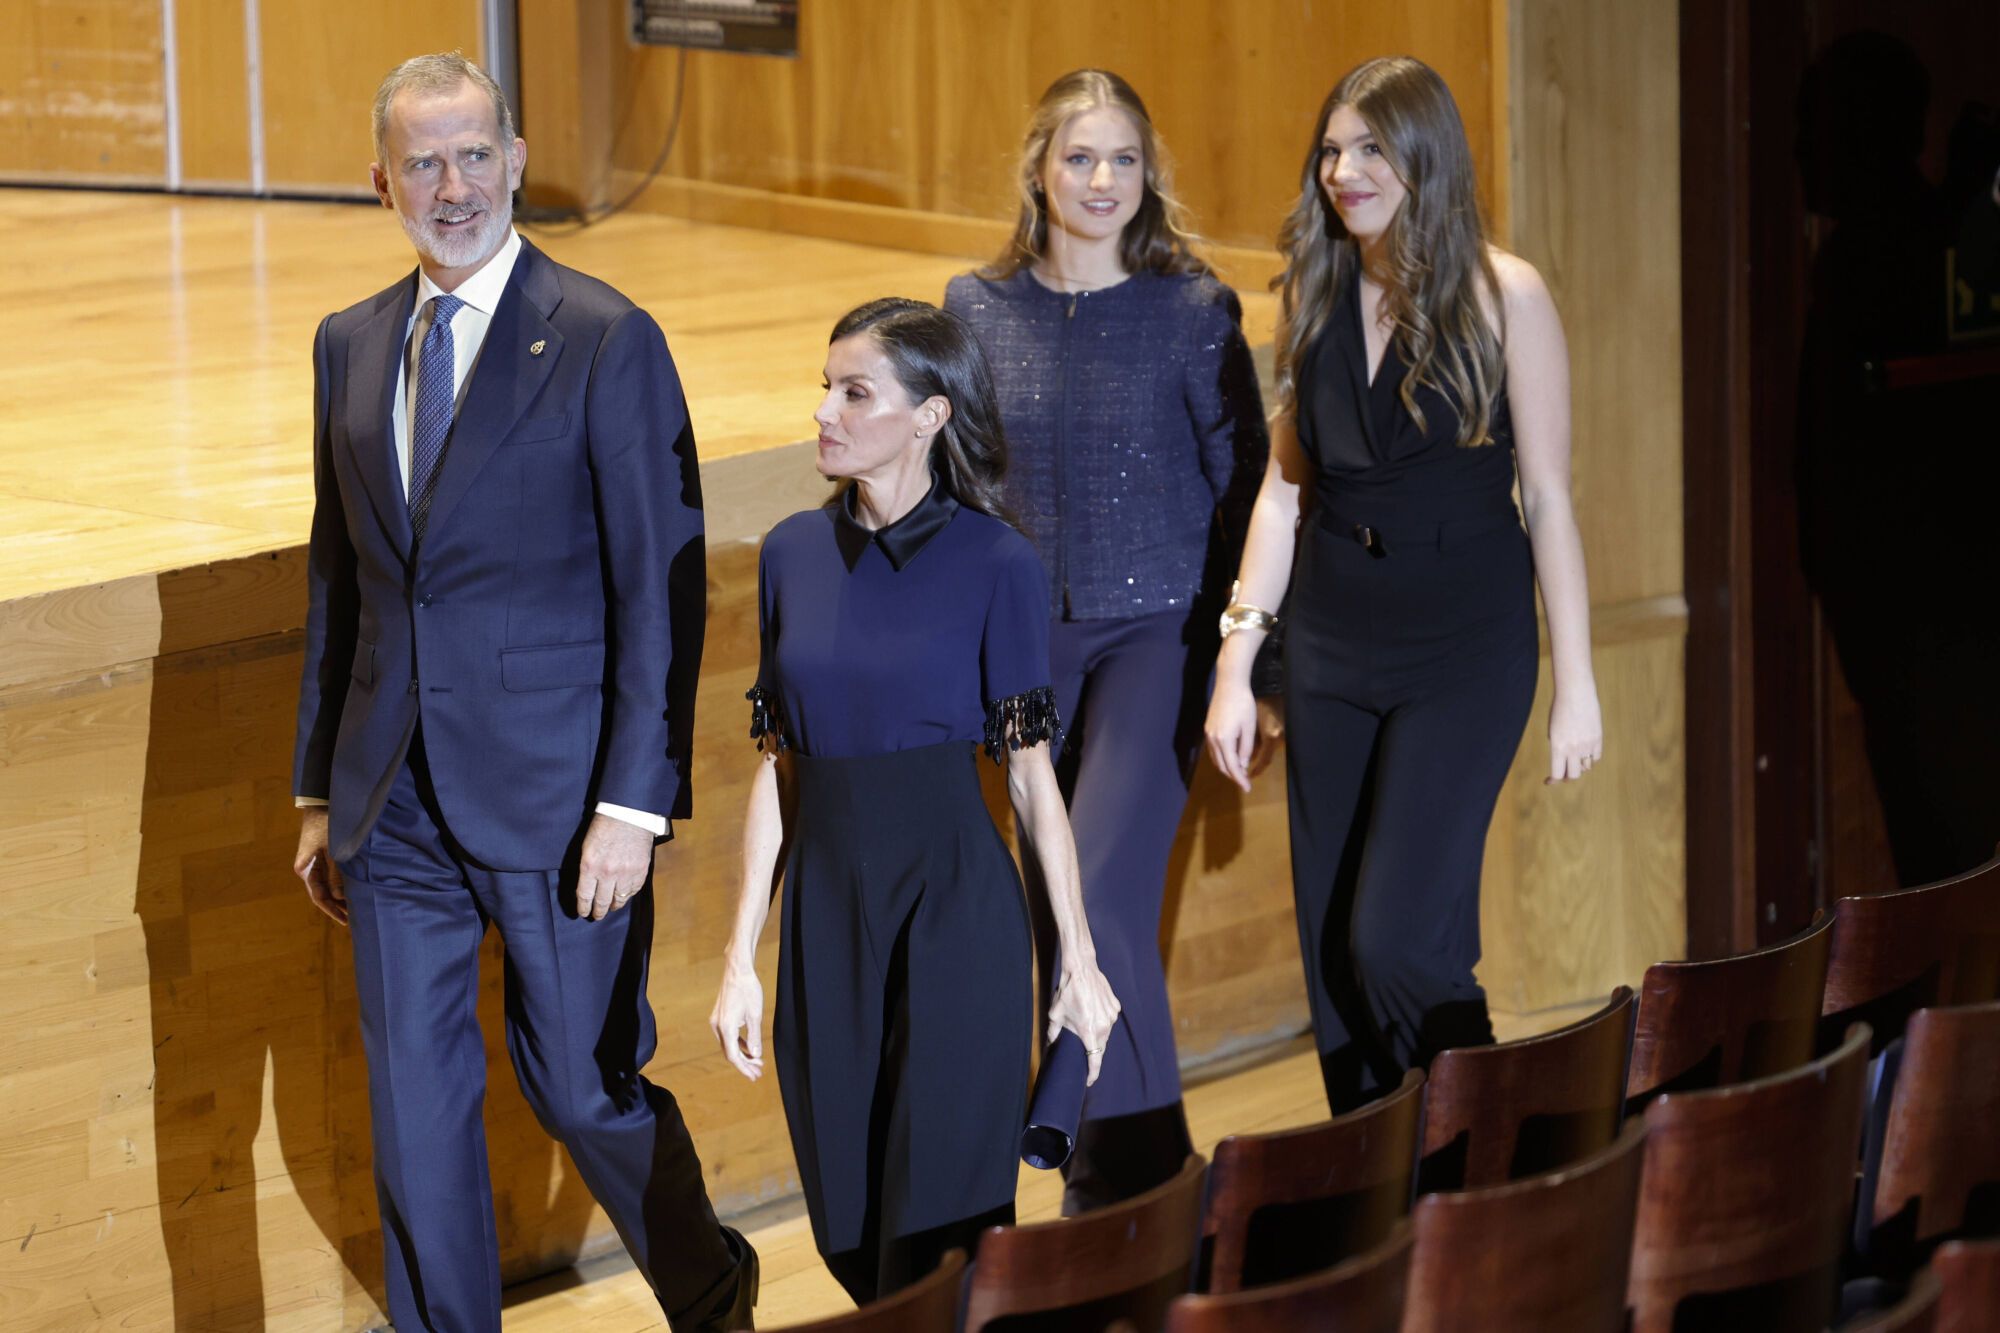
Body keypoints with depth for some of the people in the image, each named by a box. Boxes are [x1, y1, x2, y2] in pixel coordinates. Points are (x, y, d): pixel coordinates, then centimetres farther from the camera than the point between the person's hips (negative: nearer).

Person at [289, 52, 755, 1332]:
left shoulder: (605, 340, -9)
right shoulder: (352, 345, 9)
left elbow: (664, 586, -10)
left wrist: (634, 801, -15)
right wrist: (321, 791, 15)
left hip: (555, 793, -5)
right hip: (396, 800, 5)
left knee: (588, 1081, 6)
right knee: (415, 1106, 7)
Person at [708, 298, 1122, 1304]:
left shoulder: (993, 563, -7)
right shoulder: (794, 553, 6)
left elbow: (1030, 771, -3)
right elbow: (778, 764, 9)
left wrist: (1079, 960, -2)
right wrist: (740, 957, 6)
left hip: (955, 911, -5)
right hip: (824, 909, 5)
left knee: (937, 1231, -2)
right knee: (850, 1235, 11)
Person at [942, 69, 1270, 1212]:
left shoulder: (1194, 310, -5)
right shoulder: (980, 308, 3)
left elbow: (1244, 484, -1)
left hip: (1157, 633, -4)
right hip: (1030, 642, 4)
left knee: (1103, 888, -18)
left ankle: (1129, 1154, -8)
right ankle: (1120, 1162, 21)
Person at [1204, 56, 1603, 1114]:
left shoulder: (1504, 296, -8)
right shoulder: (1317, 292, 6)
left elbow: (1548, 498, -6)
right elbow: (1284, 485, 11)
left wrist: (1576, 681, -7)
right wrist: (1237, 659, 6)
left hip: (1465, 641, -5)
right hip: (1332, 642, 5)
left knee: (1394, 940, -14)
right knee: (1329, 947, 7)